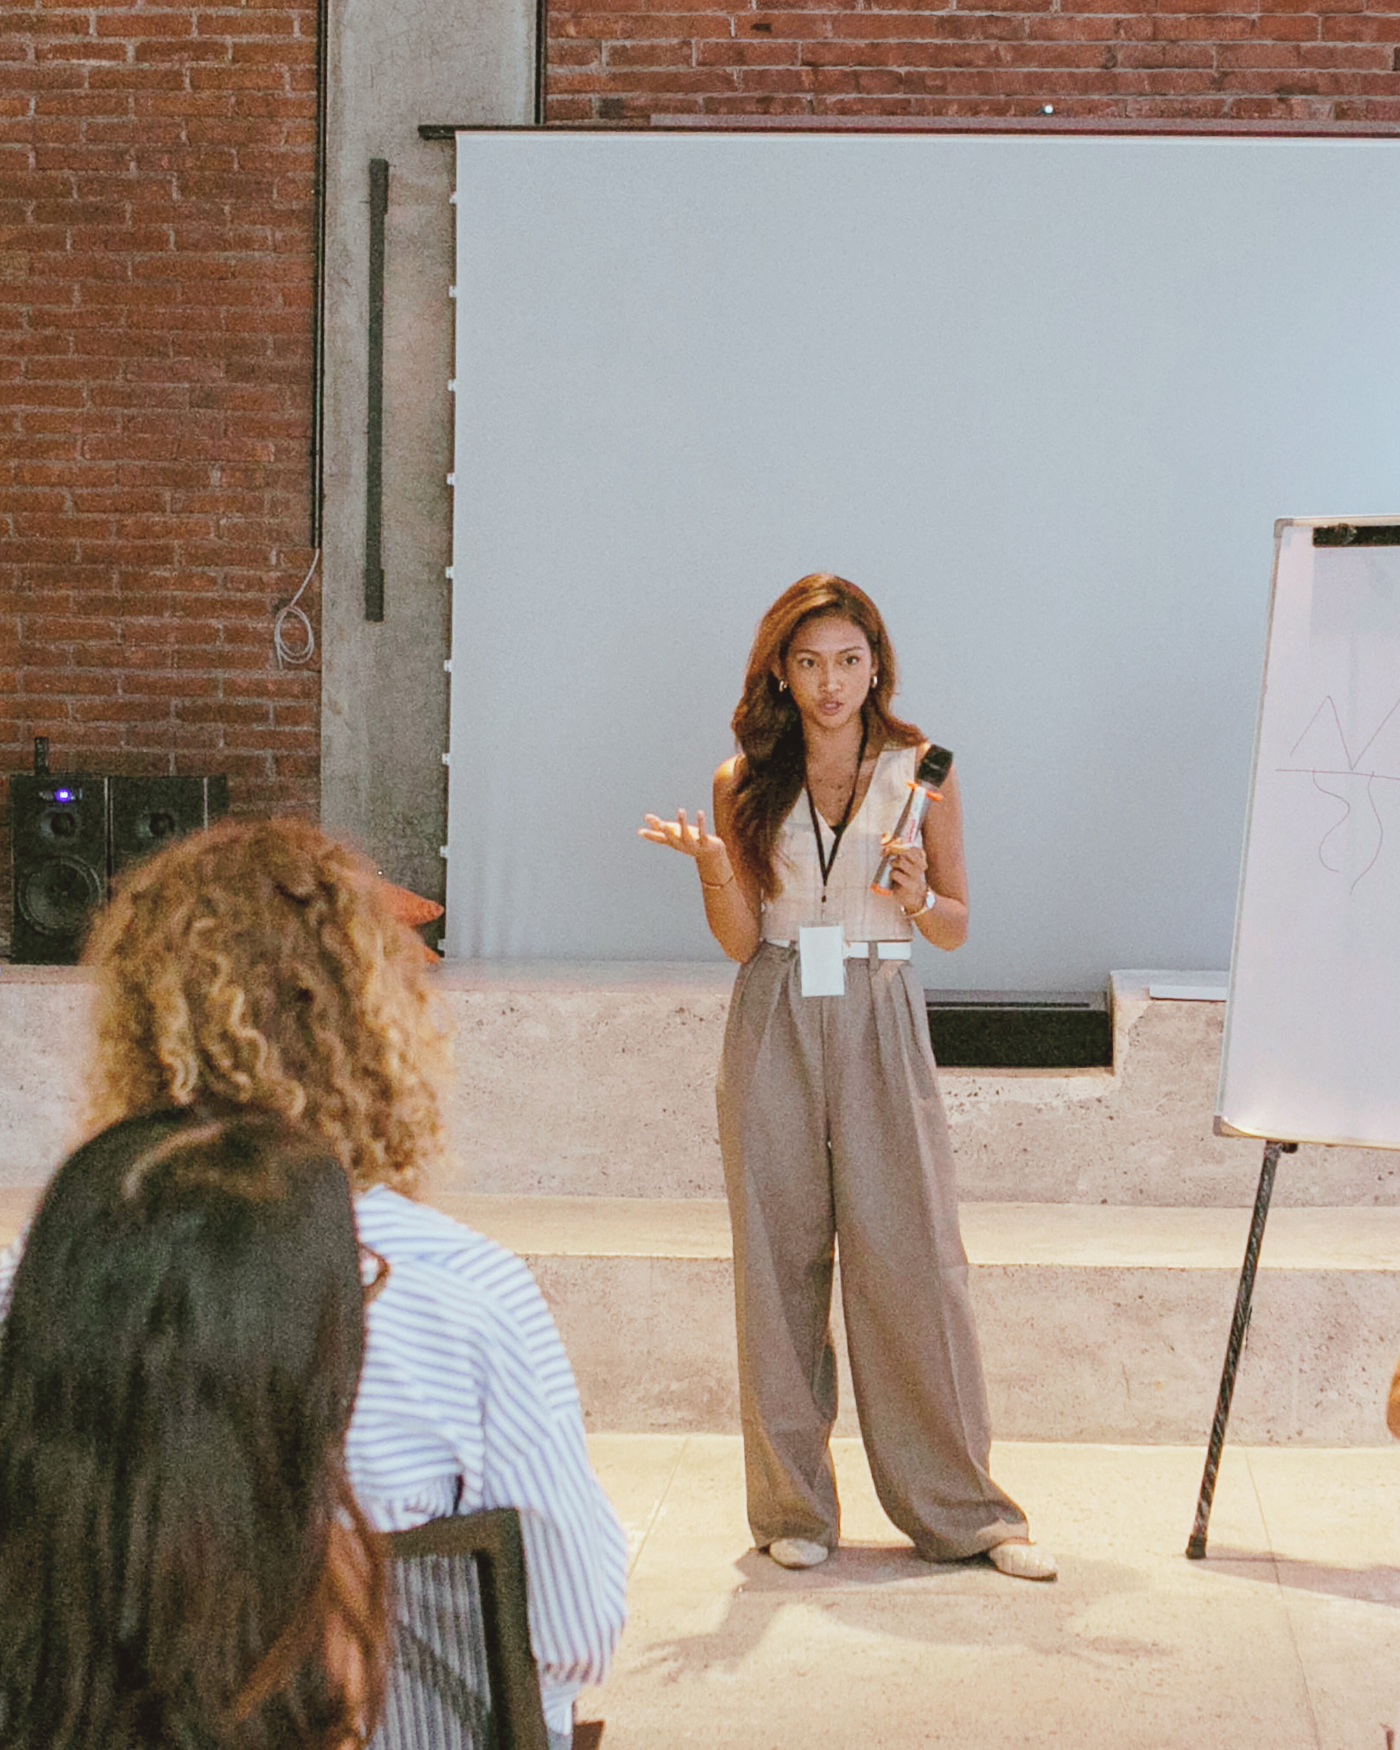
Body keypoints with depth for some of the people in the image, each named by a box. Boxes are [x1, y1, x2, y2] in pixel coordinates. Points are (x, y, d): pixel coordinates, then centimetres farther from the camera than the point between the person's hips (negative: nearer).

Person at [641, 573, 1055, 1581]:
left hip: (881, 1024, -1)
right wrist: (712, 865, -14)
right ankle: (793, 1506, 12)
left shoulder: (920, 773, 4)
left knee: (912, 1260, -5)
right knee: (779, 1260, 2)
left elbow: (957, 927, 8)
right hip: (775, 1029, 1)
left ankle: (962, 1507, 5)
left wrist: (917, 898, -12)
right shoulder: (745, 783, 7)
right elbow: (740, 938, 4)